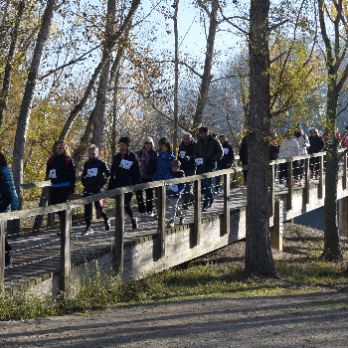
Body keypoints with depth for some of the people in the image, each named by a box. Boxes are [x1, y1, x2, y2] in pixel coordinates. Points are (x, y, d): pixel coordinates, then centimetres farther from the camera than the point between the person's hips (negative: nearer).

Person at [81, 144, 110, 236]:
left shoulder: (101, 163, 1)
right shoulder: (87, 164, 14)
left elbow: (108, 174, 2)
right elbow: (83, 176, 24)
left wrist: (102, 183, -4)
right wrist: (85, 182, 8)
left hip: (97, 190, -4)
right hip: (87, 190, 4)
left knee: (99, 207, -9)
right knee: (87, 208, 1)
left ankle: (106, 220, 21)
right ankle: (88, 227, 7)